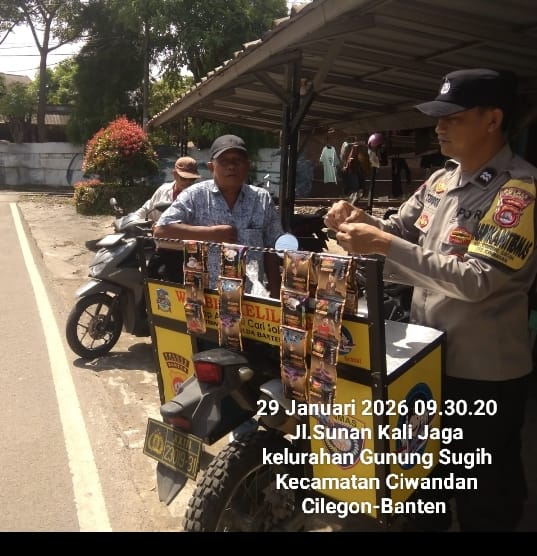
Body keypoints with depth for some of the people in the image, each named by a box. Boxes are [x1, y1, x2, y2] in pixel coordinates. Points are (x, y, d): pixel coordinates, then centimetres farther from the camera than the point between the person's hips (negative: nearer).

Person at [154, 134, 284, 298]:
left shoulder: (262, 199, 4)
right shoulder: (195, 196, -4)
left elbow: (271, 251, 7)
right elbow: (161, 231, -12)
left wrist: (275, 295, 3)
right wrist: (212, 233, -16)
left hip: (251, 298, 2)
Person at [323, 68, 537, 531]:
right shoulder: (440, 180, 6)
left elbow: (477, 280, -28)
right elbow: (397, 231, 12)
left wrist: (385, 245, -30)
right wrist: (362, 222, -10)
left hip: (484, 374, -7)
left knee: (484, 502, 13)